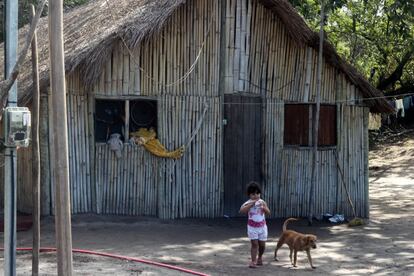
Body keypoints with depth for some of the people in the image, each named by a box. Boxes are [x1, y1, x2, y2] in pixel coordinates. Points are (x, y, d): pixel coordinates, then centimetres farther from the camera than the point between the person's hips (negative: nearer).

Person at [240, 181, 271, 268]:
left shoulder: (262, 202, -2)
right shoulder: (248, 203, -11)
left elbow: (268, 213, -4)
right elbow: (241, 210, -28)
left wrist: (263, 207, -23)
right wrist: (252, 203, -30)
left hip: (262, 226, 3)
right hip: (252, 227, -3)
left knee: (262, 244, 9)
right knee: (254, 244, -9)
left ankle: (260, 258, 33)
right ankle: (253, 261, -4)